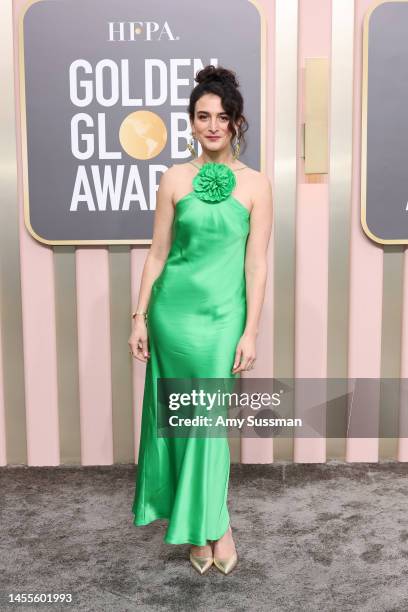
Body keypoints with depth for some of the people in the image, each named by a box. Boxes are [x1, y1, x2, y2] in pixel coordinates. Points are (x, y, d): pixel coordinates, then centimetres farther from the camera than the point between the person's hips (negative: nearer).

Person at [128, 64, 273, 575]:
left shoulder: (255, 184, 0)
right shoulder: (175, 179, 3)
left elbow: (256, 262, -3)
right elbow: (157, 253, 5)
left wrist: (251, 331, -7)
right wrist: (140, 316, 2)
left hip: (222, 312, -1)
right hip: (173, 306, 2)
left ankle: (211, 522, 25)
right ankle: (202, 522, 28)